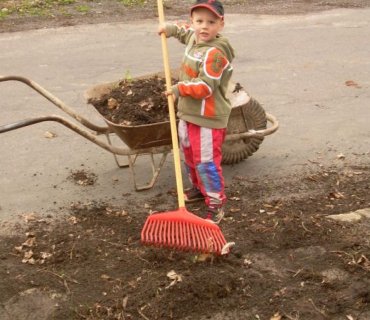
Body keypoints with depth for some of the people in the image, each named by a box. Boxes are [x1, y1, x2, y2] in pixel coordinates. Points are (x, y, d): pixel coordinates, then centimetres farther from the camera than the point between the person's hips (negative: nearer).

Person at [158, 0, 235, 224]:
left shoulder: (215, 53, -24)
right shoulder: (194, 38, 5)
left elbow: (206, 87, -30)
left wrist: (178, 89, -21)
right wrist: (171, 29, 18)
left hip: (208, 118, -10)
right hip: (189, 113, 10)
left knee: (206, 162, -5)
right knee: (190, 155, 24)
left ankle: (216, 203, 8)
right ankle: (199, 187, 45)